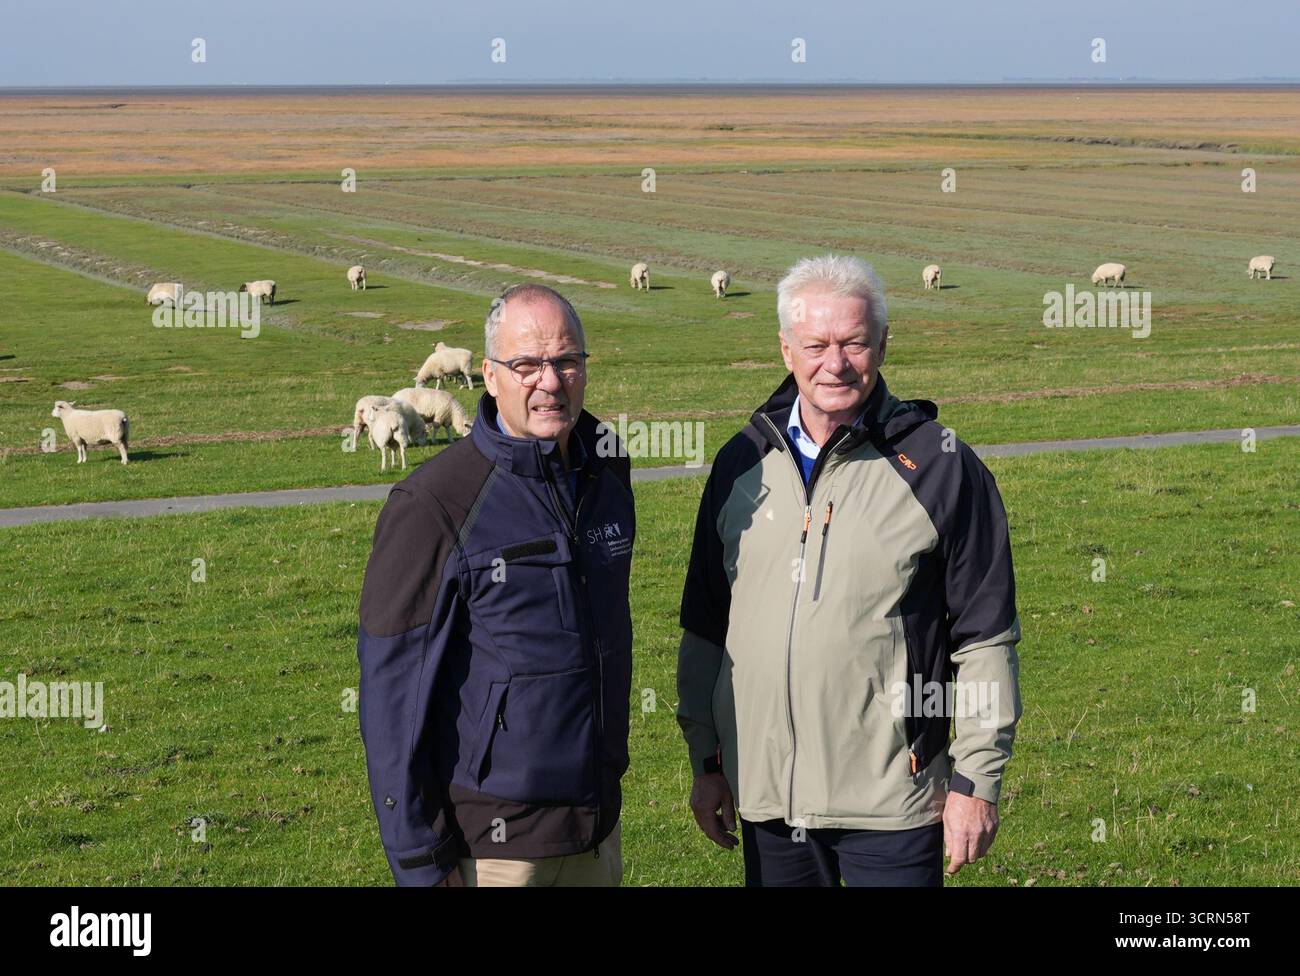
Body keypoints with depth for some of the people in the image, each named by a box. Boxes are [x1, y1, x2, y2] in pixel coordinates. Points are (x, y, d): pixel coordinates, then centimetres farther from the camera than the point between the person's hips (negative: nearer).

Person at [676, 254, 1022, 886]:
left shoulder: (940, 466, -4)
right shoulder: (742, 464, 8)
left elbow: (986, 639, -2)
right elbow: (705, 629, 15)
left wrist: (976, 781, -4)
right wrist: (705, 762, 13)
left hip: (892, 806, -4)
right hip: (764, 798, 4)